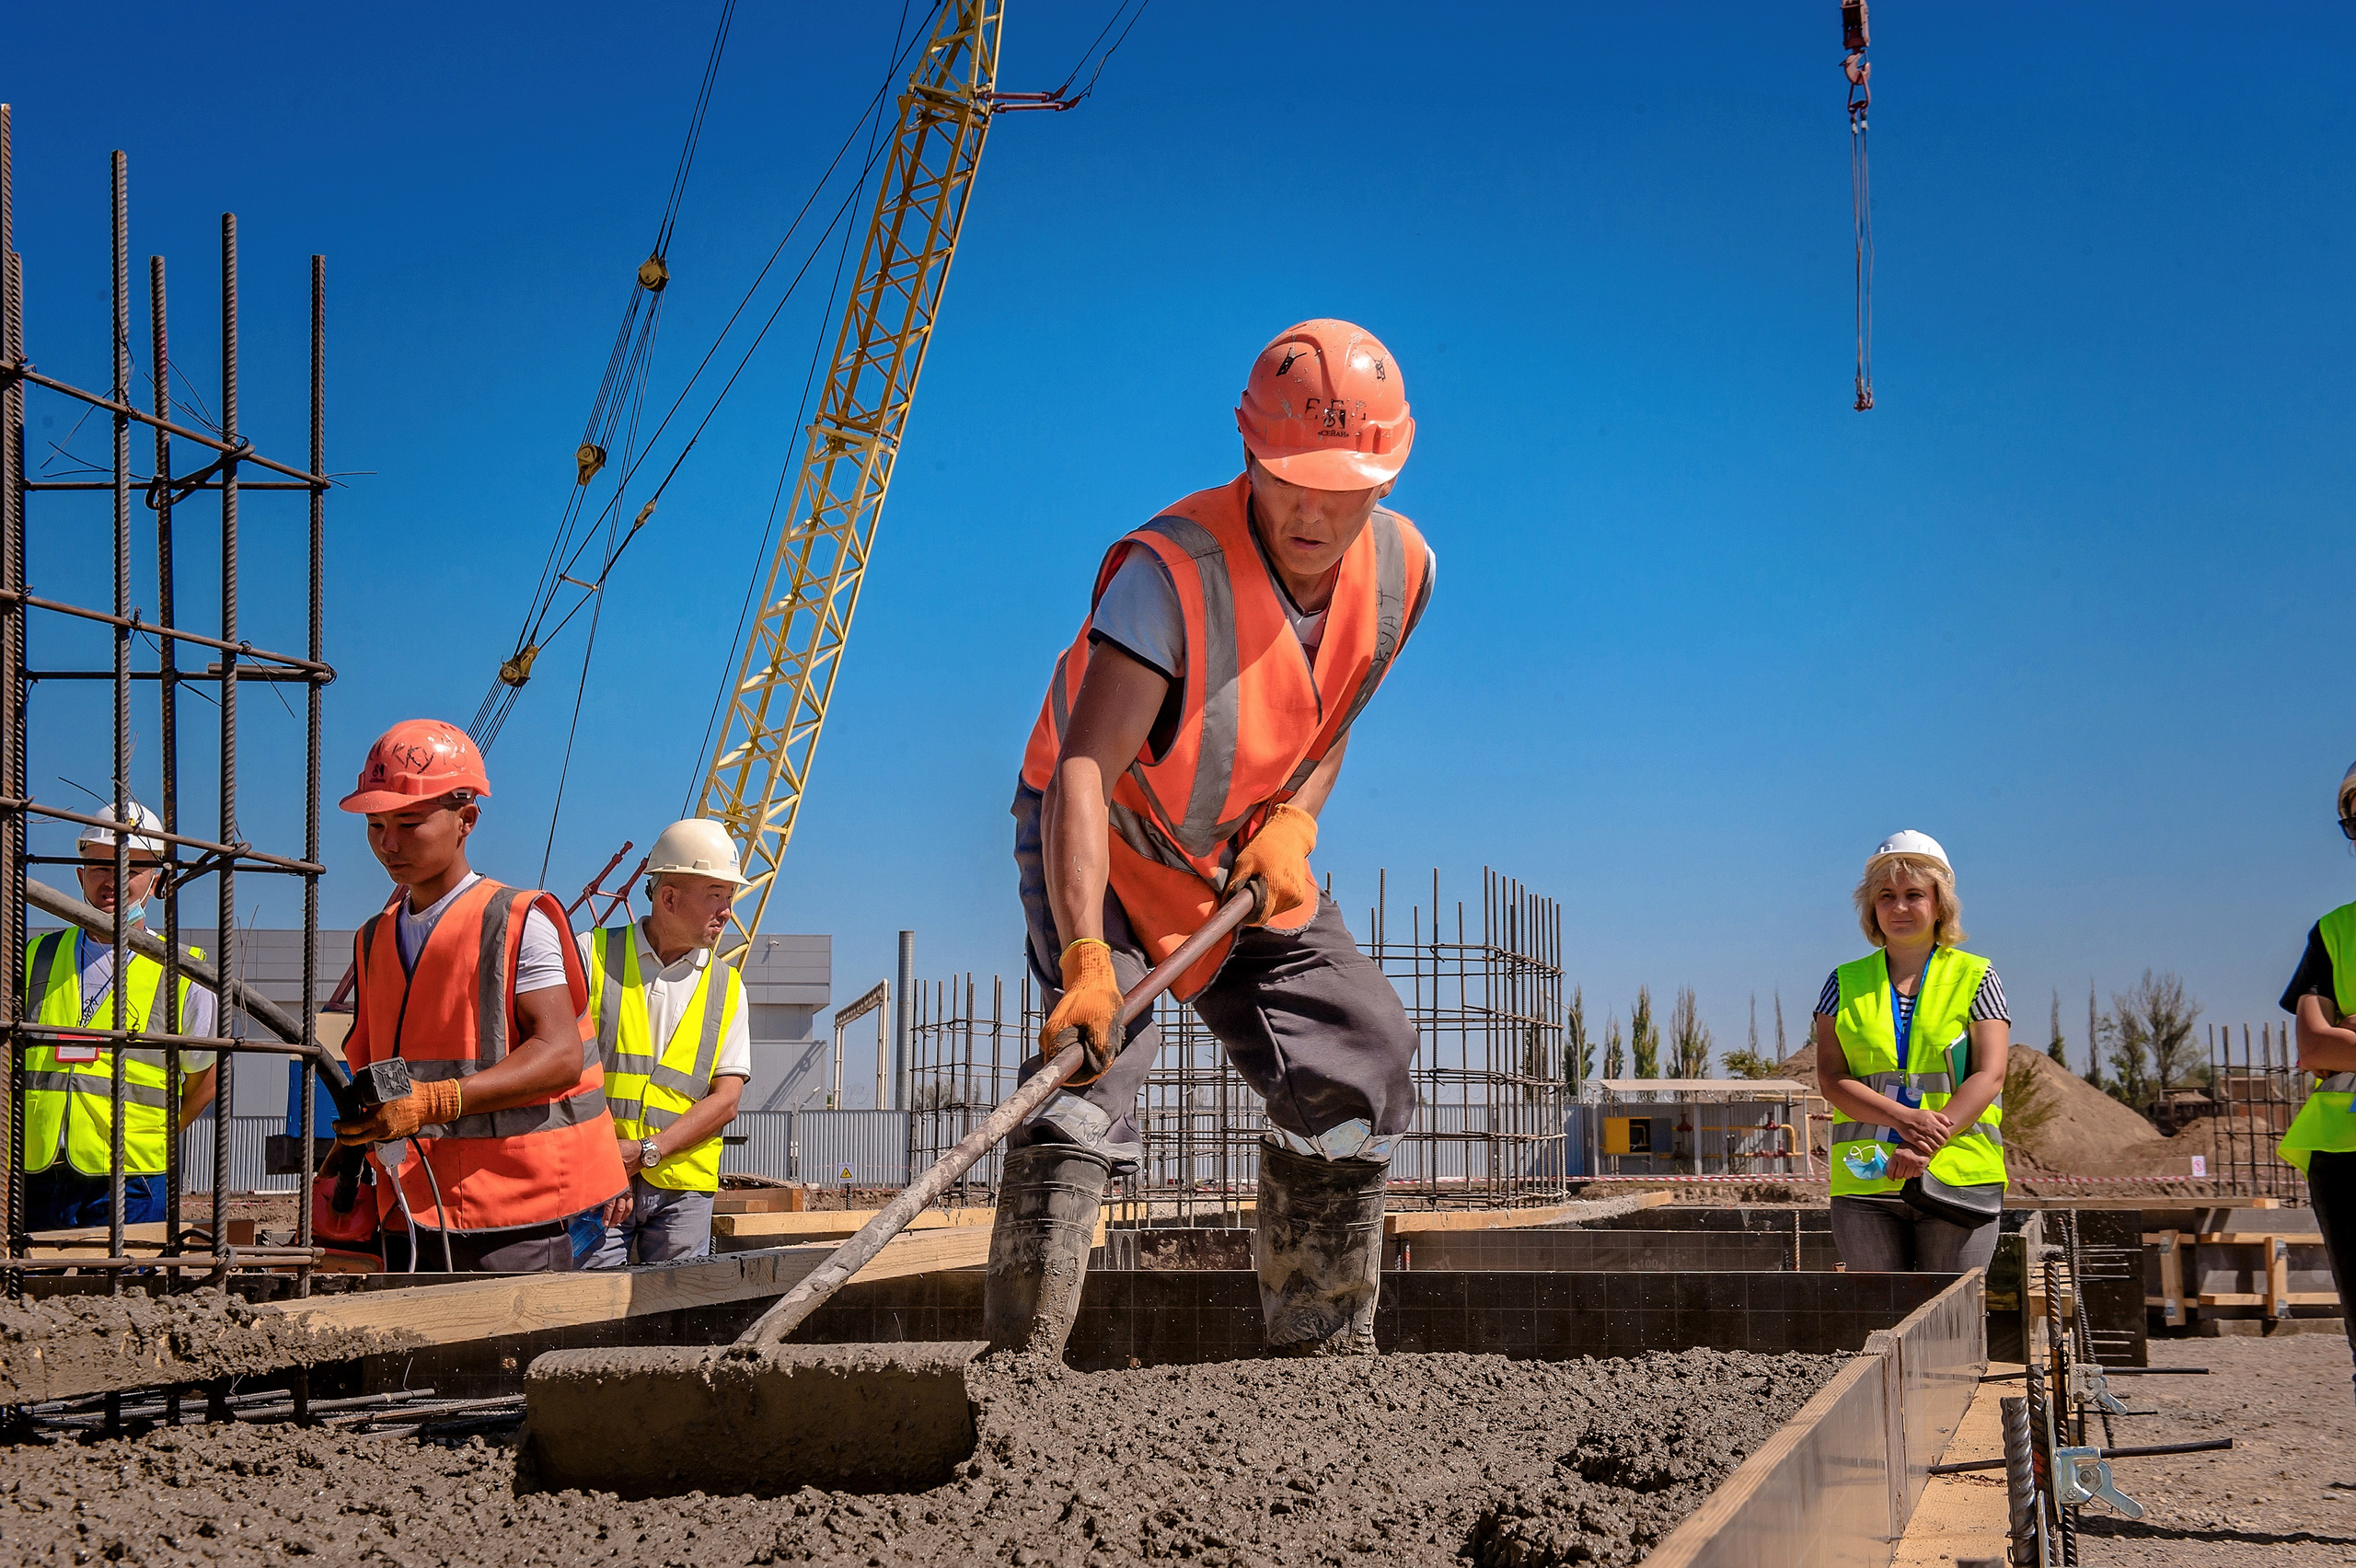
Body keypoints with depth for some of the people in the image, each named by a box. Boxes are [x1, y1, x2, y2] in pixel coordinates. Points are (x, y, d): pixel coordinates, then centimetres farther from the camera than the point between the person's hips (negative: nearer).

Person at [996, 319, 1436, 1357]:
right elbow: (1080, 773, -42)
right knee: (1096, 1057, -26)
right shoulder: (1172, 569, -33)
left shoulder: (1400, 568, -12)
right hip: (1104, 843, -6)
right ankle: (1021, 1358, -24)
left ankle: (1328, 1354, 15)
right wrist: (1086, 960, -53)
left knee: (1359, 1060, 0)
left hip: (1248, 856, 6)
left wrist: (1290, 822, -15)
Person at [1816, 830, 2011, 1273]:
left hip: (1957, 1181, -1)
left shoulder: (1975, 978, 6)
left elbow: (1988, 1076, -4)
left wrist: (1925, 1146, -17)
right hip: (1864, 1183, 1)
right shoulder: (1846, 983, 11)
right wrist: (1904, 1119, -16)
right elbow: (1831, 1078, 1)